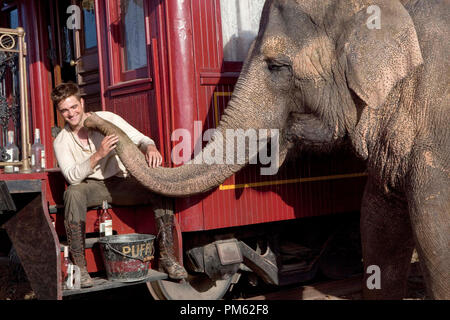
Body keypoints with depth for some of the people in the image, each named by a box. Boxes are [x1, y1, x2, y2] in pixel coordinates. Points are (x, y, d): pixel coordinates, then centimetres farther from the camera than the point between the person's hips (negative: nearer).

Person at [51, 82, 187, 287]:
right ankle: (79, 265, -31)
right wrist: (98, 155, -31)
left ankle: (167, 256, -16)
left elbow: (139, 139, -4)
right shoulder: (61, 142, -2)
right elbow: (72, 177, -16)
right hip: (91, 187, -1)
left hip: (119, 181, 1)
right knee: (73, 193, -36)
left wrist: (150, 147, -29)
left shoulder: (108, 119, -1)